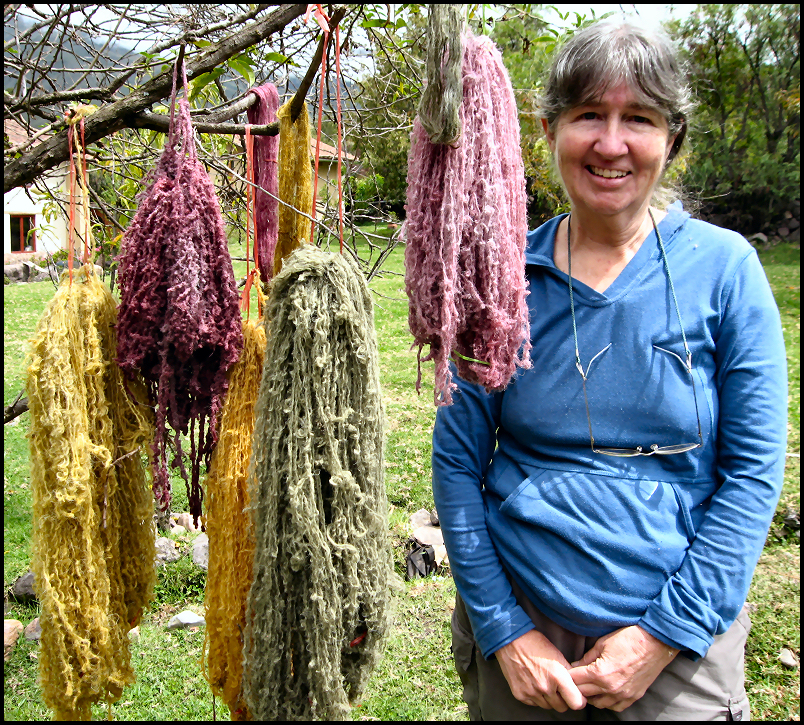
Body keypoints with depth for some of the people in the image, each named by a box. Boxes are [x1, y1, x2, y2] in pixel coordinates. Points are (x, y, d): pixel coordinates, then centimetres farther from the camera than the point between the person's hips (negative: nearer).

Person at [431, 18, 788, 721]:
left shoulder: (724, 268, -8)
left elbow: (754, 472, -8)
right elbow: (457, 460, -3)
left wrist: (664, 635, -12)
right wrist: (503, 629, -8)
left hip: (680, 638, -1)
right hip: (518, 625, 1)